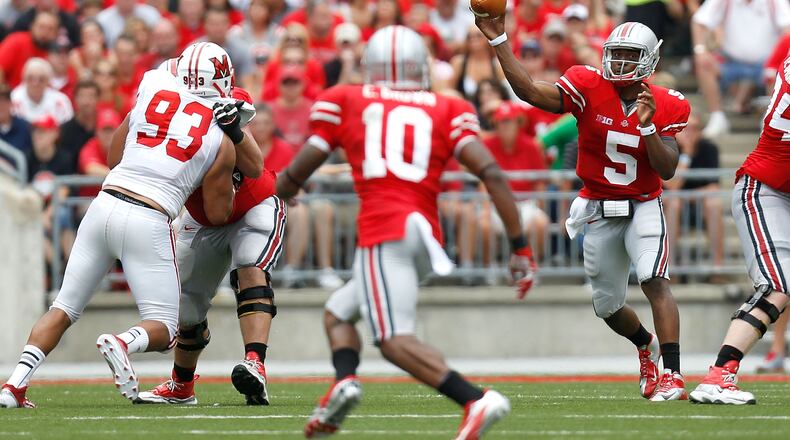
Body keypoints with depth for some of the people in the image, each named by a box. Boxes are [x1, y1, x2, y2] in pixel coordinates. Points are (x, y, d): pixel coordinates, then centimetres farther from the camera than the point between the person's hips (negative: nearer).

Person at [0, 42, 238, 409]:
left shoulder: (153, 86, 7)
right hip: (148, 223, -3)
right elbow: (217, 214, 10)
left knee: (64, 309, 14)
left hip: (105, 204, 3)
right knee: (163, 329, 6)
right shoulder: (222, 142, 1)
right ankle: (123, 343, -27)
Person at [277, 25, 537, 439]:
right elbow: (490, 172, 3)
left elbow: (296, 174, 16)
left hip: (383, 232, -5)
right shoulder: (447, 112, 16)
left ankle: (476, 400, -33)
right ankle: (344, 381, -6)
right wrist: (520, 247, 4)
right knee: (339, 312, 21)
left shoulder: (345, 103, 12)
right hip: (426, 231, 5)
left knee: (396, 340, -13)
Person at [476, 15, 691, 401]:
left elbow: (667, 170, -14)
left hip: (643, 208, -2)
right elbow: (530, 92, -23)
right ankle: (646, 345, 47)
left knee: (655, 281, -26)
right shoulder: (589, 88, -12)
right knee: (607, 307, 14)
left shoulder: (665, 107, -9)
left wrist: (647, 125, -27)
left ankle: (672, 377, -28)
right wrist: (497, 40, -29)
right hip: (599, 212, 2)